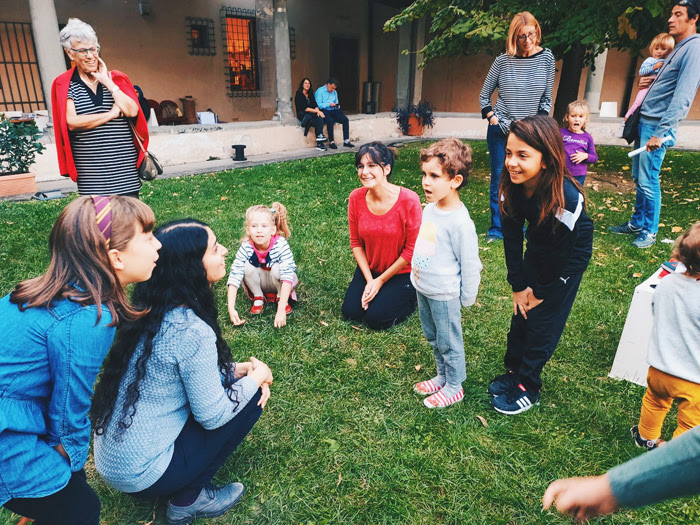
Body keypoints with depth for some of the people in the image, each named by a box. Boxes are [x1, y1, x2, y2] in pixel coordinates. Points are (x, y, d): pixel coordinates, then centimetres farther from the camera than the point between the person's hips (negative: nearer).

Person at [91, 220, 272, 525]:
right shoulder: (192, 331, -28)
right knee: (251, 398, -2)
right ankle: (188, 500, 8)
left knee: (226, 382, 12)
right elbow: (212, 416, -19)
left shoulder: (154, 309, -1)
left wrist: (239, 369, 0)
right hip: (140, 474, -8)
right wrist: (256, 377, -3)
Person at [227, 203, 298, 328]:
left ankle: (283, 298, -6)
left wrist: (281, 310, -44)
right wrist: (231, 309, -36)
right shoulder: (246, 248, -26)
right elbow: (234, 276, -28)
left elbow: (287, 276, -38)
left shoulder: (281, 245, -32)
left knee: (276, 268, -33)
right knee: (248, 267, -27)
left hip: (278, 281, -2)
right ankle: (258, 298, -3)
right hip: (260, 283, 2)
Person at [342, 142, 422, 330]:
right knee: (350, 312, -3)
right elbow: (356, 242, -3)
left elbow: (412, 249, -17)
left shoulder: (408, 200, -24)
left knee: (376, 318, -10)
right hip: (369, 269, 4)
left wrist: (381, 280, -12)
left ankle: (413, 297, 15)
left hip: (402, 272, -4)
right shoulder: (356, 198, -12)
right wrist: (369, 280, -10)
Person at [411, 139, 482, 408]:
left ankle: (454, 388, 32)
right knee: (433, 338, 24)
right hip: (422, 288, 8)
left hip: (444, 295, -8)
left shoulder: (460, 222, -26)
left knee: (449, 342, 11)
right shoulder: (430, 208, -1)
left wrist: (467, 299, -8)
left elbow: (470, 264, -17)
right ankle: (442, 378, 44)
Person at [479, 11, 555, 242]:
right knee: (499, 179, 2)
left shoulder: (546, 58, -1)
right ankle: (497, 229, 12)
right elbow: (484, 95, 6)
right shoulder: (503, 61, -4)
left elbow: (547, 97, 6)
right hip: (500, 130, -1)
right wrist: (491, 117, -5)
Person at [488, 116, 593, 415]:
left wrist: (541, 292, -14)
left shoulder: (567, 199, -36)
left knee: (543, 319, 1)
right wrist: (518, 286, -9)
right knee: (521, 312, 10)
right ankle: (514, 371, 28)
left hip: (568, 260, -5)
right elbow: (512, 239, -11)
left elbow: (562, 253, -25)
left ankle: (528, 387, 17)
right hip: (537, 252, 5)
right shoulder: (512, 188, -20)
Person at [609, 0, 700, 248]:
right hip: (645, 120, 10)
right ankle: (637, 223, 26)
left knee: (648, 181, -5)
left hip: (657, 125, -10)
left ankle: (649, 232, 6)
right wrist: (647, 82, 9)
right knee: (638, 177, 14)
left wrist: (661, 132, -27)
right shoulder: (678, 48, 16)